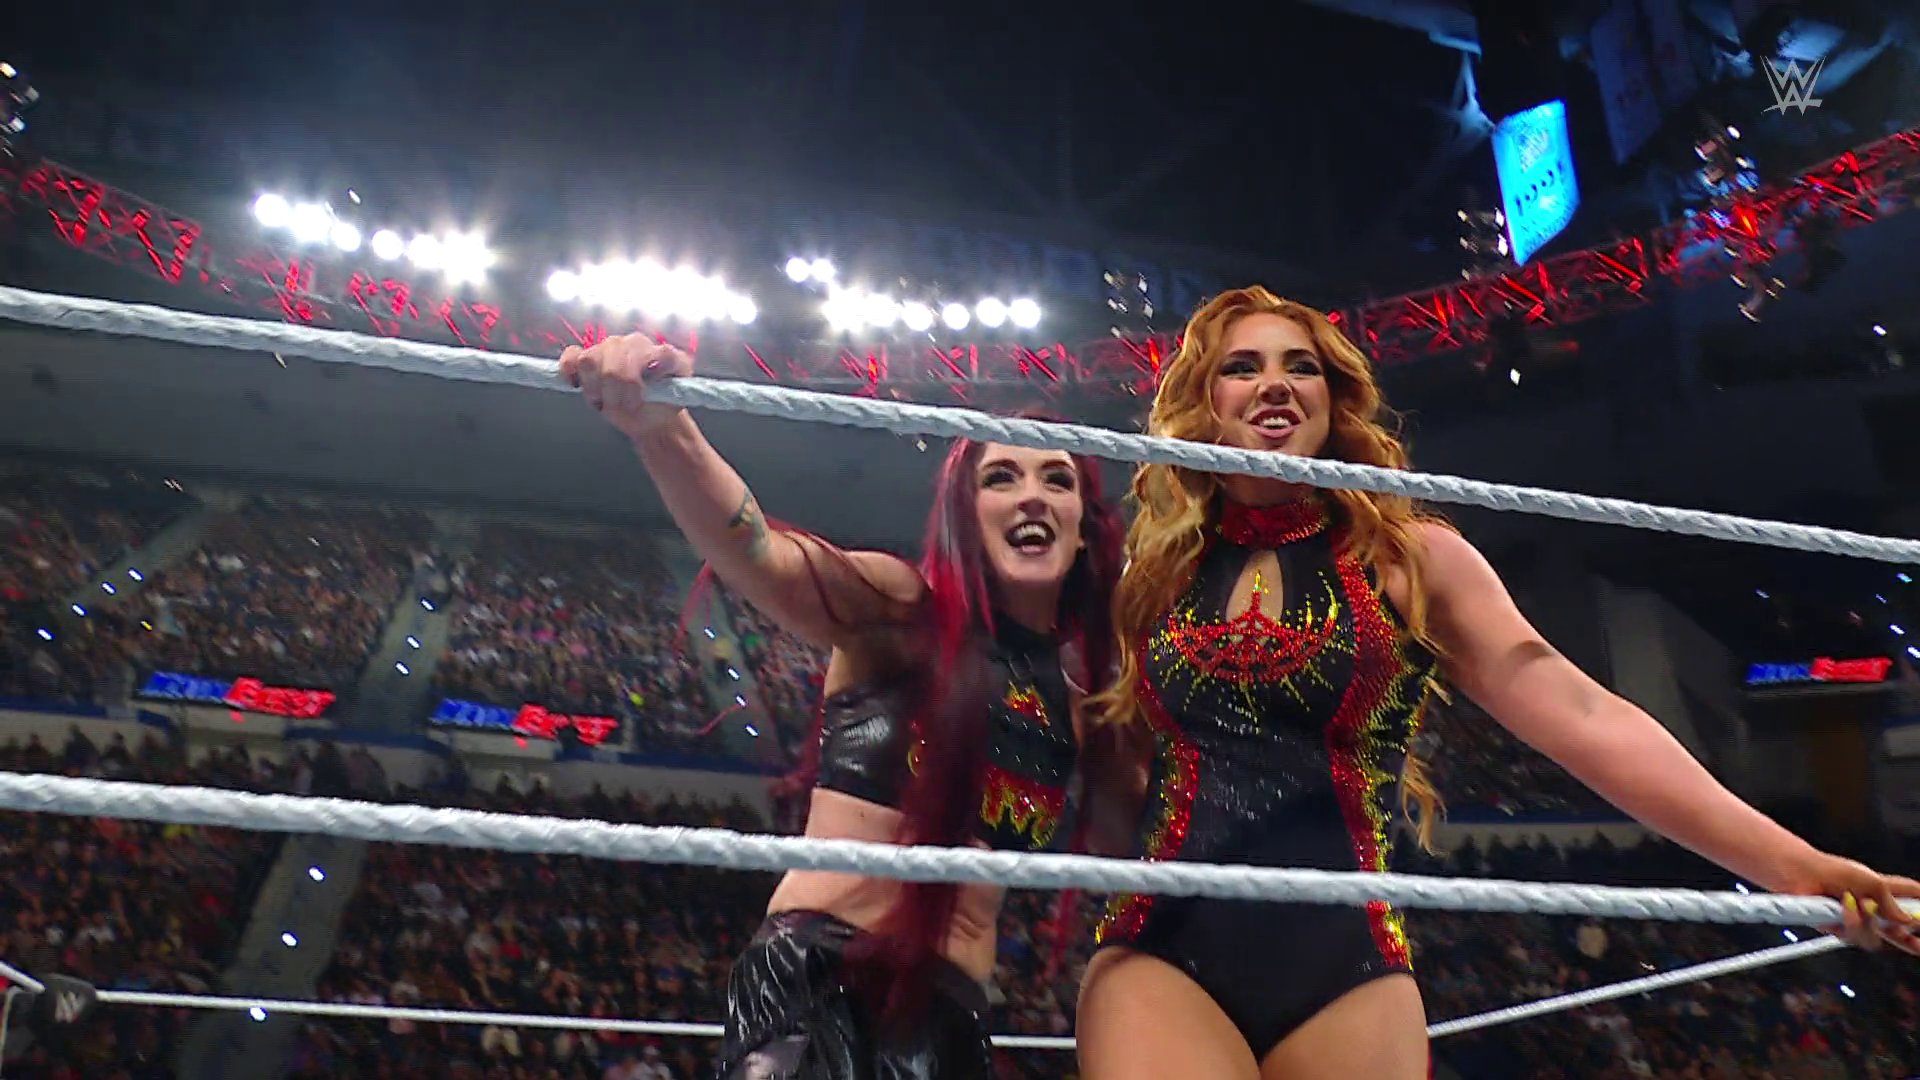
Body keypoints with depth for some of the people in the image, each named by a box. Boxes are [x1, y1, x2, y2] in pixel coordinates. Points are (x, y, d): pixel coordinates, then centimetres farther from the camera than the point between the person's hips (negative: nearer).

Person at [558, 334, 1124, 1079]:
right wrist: (663, 431, -42)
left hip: (951, 1010, 5)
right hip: (817, 971, -5)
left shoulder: (1079, 687, 11)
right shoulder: (903, 612, -4)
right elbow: (761, 557, -24)